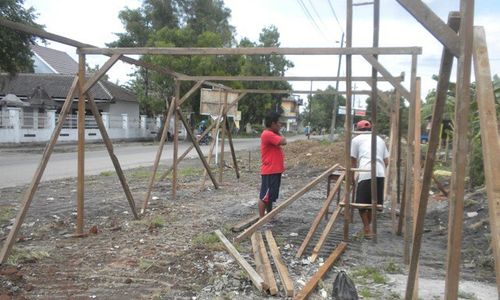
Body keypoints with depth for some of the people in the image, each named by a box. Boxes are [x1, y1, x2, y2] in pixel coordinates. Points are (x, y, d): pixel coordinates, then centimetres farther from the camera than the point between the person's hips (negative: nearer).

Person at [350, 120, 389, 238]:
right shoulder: (379, 139, 27)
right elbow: (386, 161, 22)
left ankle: (367, 229, 8)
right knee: (373, 202, 18)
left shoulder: (356, 139, 14)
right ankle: (367, 227, 30)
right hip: (380, 173, 5)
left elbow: (353, 161, 12)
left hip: (365, 174, -5)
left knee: (362, 203, 8)